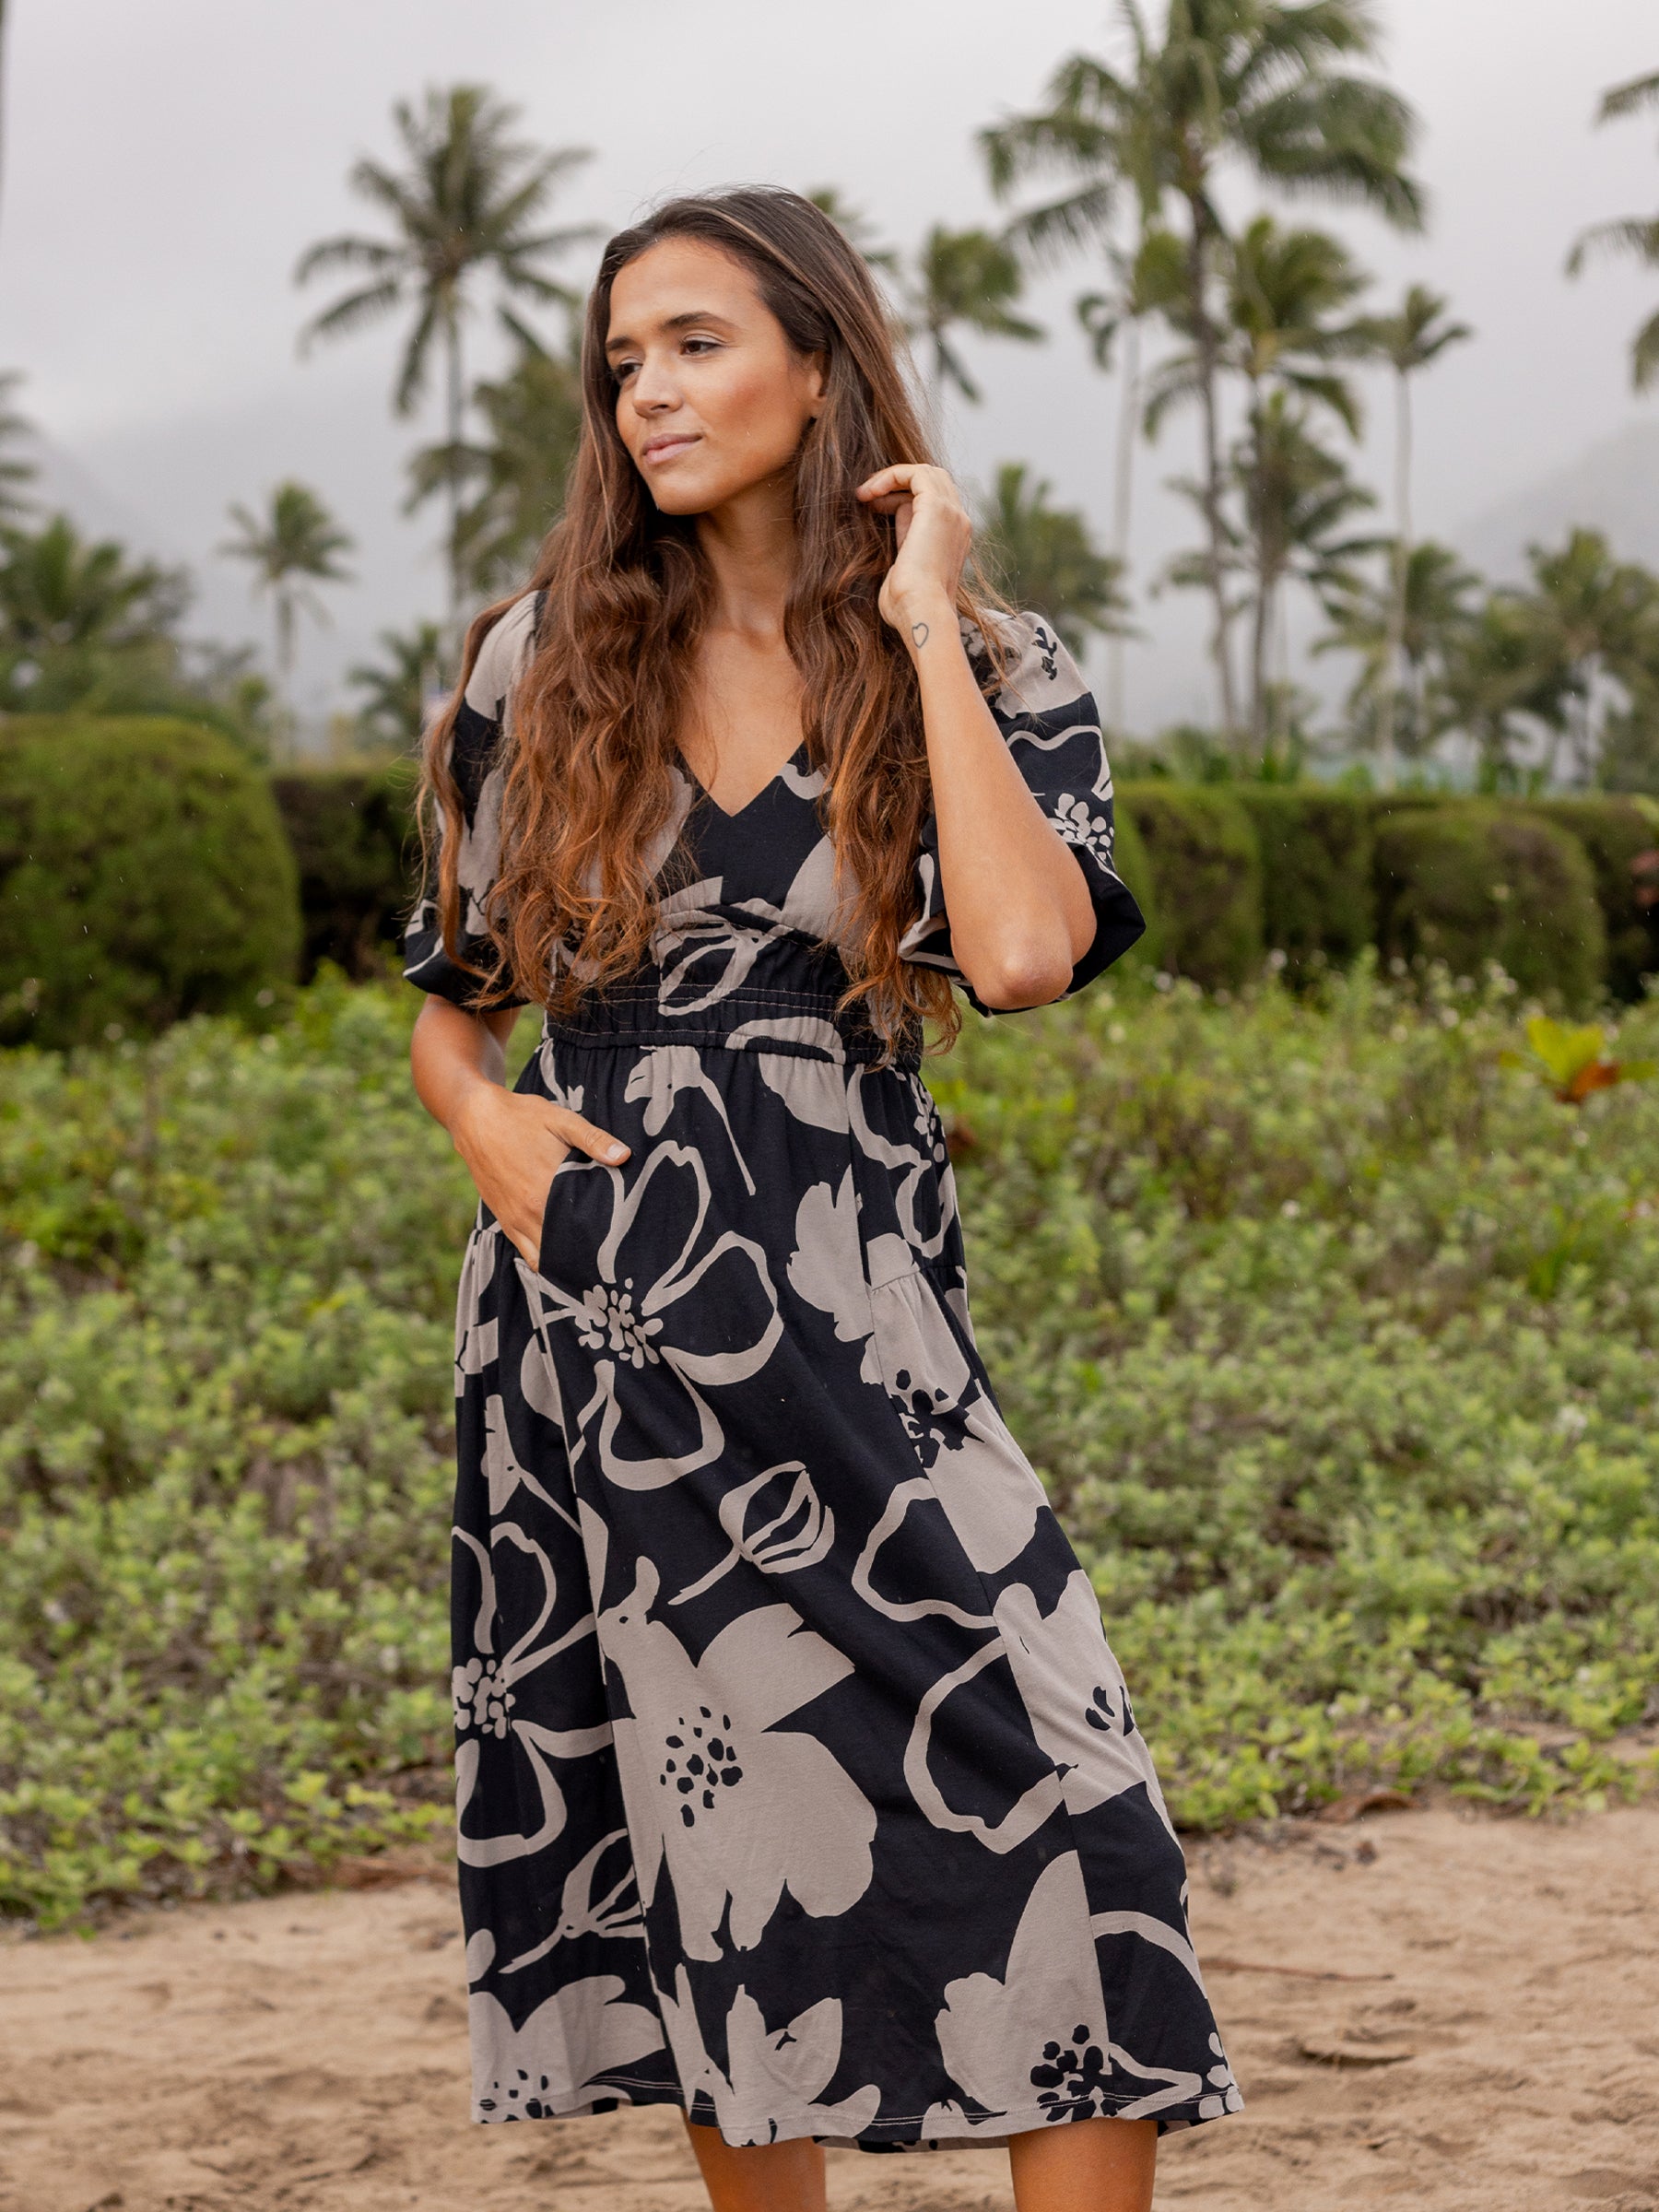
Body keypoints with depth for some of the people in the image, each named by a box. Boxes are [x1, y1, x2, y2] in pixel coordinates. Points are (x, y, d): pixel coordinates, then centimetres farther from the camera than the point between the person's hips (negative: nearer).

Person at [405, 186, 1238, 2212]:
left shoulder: (989, 677, 0)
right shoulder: (545, 660, 6)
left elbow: (1020, 956, -20)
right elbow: (452, 1007, 16)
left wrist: (925, 625, -13)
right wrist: (484, 1116, -7)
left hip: (846, 1331, -2)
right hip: (587, 1329, 2)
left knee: (1050, 1832, -14)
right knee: (705, 1850, 8)